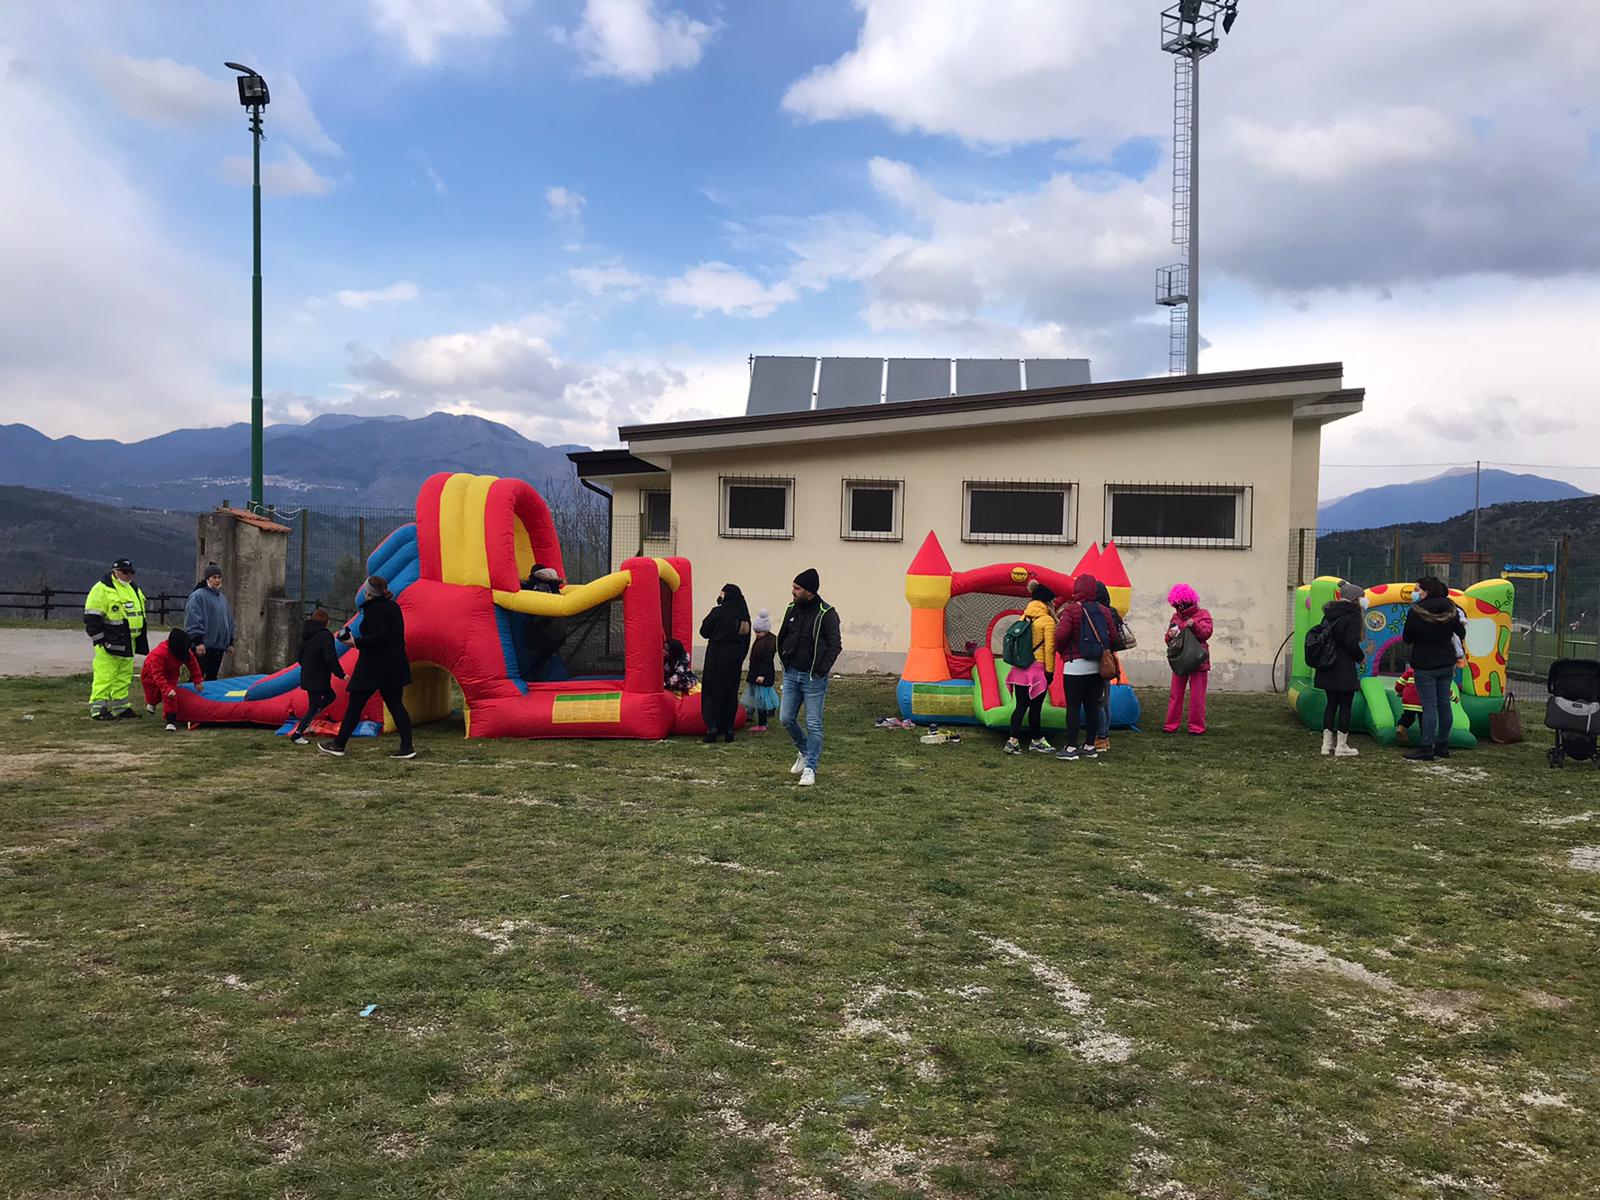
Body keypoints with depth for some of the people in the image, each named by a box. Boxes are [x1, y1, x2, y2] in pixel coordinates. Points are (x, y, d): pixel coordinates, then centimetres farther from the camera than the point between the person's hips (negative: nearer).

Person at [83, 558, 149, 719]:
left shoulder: (134, 589, 17)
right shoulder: (102, 589, -10)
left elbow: (139, 615, 27)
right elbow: (91, 618, -12)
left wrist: (142, 641, 25)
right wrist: (100, 640, -15)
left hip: (128, 644, 8)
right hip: (110, 644, -8)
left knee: (124, 676, 13)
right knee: (104, 677, -9)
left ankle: (121, 707, 21)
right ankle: (98, 709, -5)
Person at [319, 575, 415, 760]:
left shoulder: (374, 611, -15)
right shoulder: (393, 607, 12)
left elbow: (380, 636, -26)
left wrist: (356, 641, -18)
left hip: (374, 666, -8)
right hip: (394, 666, 8)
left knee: (354, 705, 4)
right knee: (395, 705, 6)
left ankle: (339, 745, 13)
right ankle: (407, 746, -1)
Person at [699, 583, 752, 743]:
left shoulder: (718, 612, -13)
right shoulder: (743, 615, 4)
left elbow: (704, 632, -6)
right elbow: (747, 640, 9)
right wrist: (740, 656, 16)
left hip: (717, 656, -5)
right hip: (735, 658, 5)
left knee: (712, 692, 3)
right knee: (730, 693, 12)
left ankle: (712, 728, -6)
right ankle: (728, 730, 12)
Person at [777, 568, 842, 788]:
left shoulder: (826, 613, -13)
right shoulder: (792, 609, 5)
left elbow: (835, 645, -13)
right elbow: (781, 637, 17)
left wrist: (821, 671, -17)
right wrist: (785, 661, 10)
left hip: (813, 677, -6)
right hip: (791, 674, 6)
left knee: (813, 724, -1)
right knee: (786, 719, 7)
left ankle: (810, 768, 7)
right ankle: (805, 751, 31)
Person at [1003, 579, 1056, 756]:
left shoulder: (1023, 617, 10)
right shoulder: (1047, 620, -7)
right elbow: (1049, 648, -10)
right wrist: (1050, 671, -5)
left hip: (1020, 668, 6)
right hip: (1037, 669, -6)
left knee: (1020, 705, 6)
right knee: (1035, 706, 5)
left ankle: (1013, 741, -1)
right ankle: (1036, 740, 15)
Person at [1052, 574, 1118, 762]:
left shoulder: (1071, 610, -11)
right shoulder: (1104, 611, 5)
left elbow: (1061, 635, -18)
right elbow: (1112, 635, 5)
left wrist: (1061, 650, 2)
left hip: (1075, 665, -5)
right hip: (1097, 666, 5)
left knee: (1073, 706, -2)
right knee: (1092, 705, 11)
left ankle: (1071, 748, -2)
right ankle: (1090, 746, 18)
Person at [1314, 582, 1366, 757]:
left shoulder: (1329, 614, 9)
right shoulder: (1353, 616, -13)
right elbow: (1352, 643, -19)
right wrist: (1361, 657, -3)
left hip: (1327, 667, 7)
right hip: (1344, 669, -7)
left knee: (1331, 703, 14)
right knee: (1346, 705, 2)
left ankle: (1327, 743, 14)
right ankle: (1341, 746, 5)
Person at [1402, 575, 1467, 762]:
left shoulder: (1416, 612, -18)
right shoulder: (1451, 609, -1)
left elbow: (1406, 639, -10)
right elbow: (1461, 633, 10)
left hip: (1425, 665, -6)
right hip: (1447, 663, 6)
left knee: (1429, 705, -4)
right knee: (1444, 703, 13)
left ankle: (1427, 748, -2)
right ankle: (1442, 746, 22)